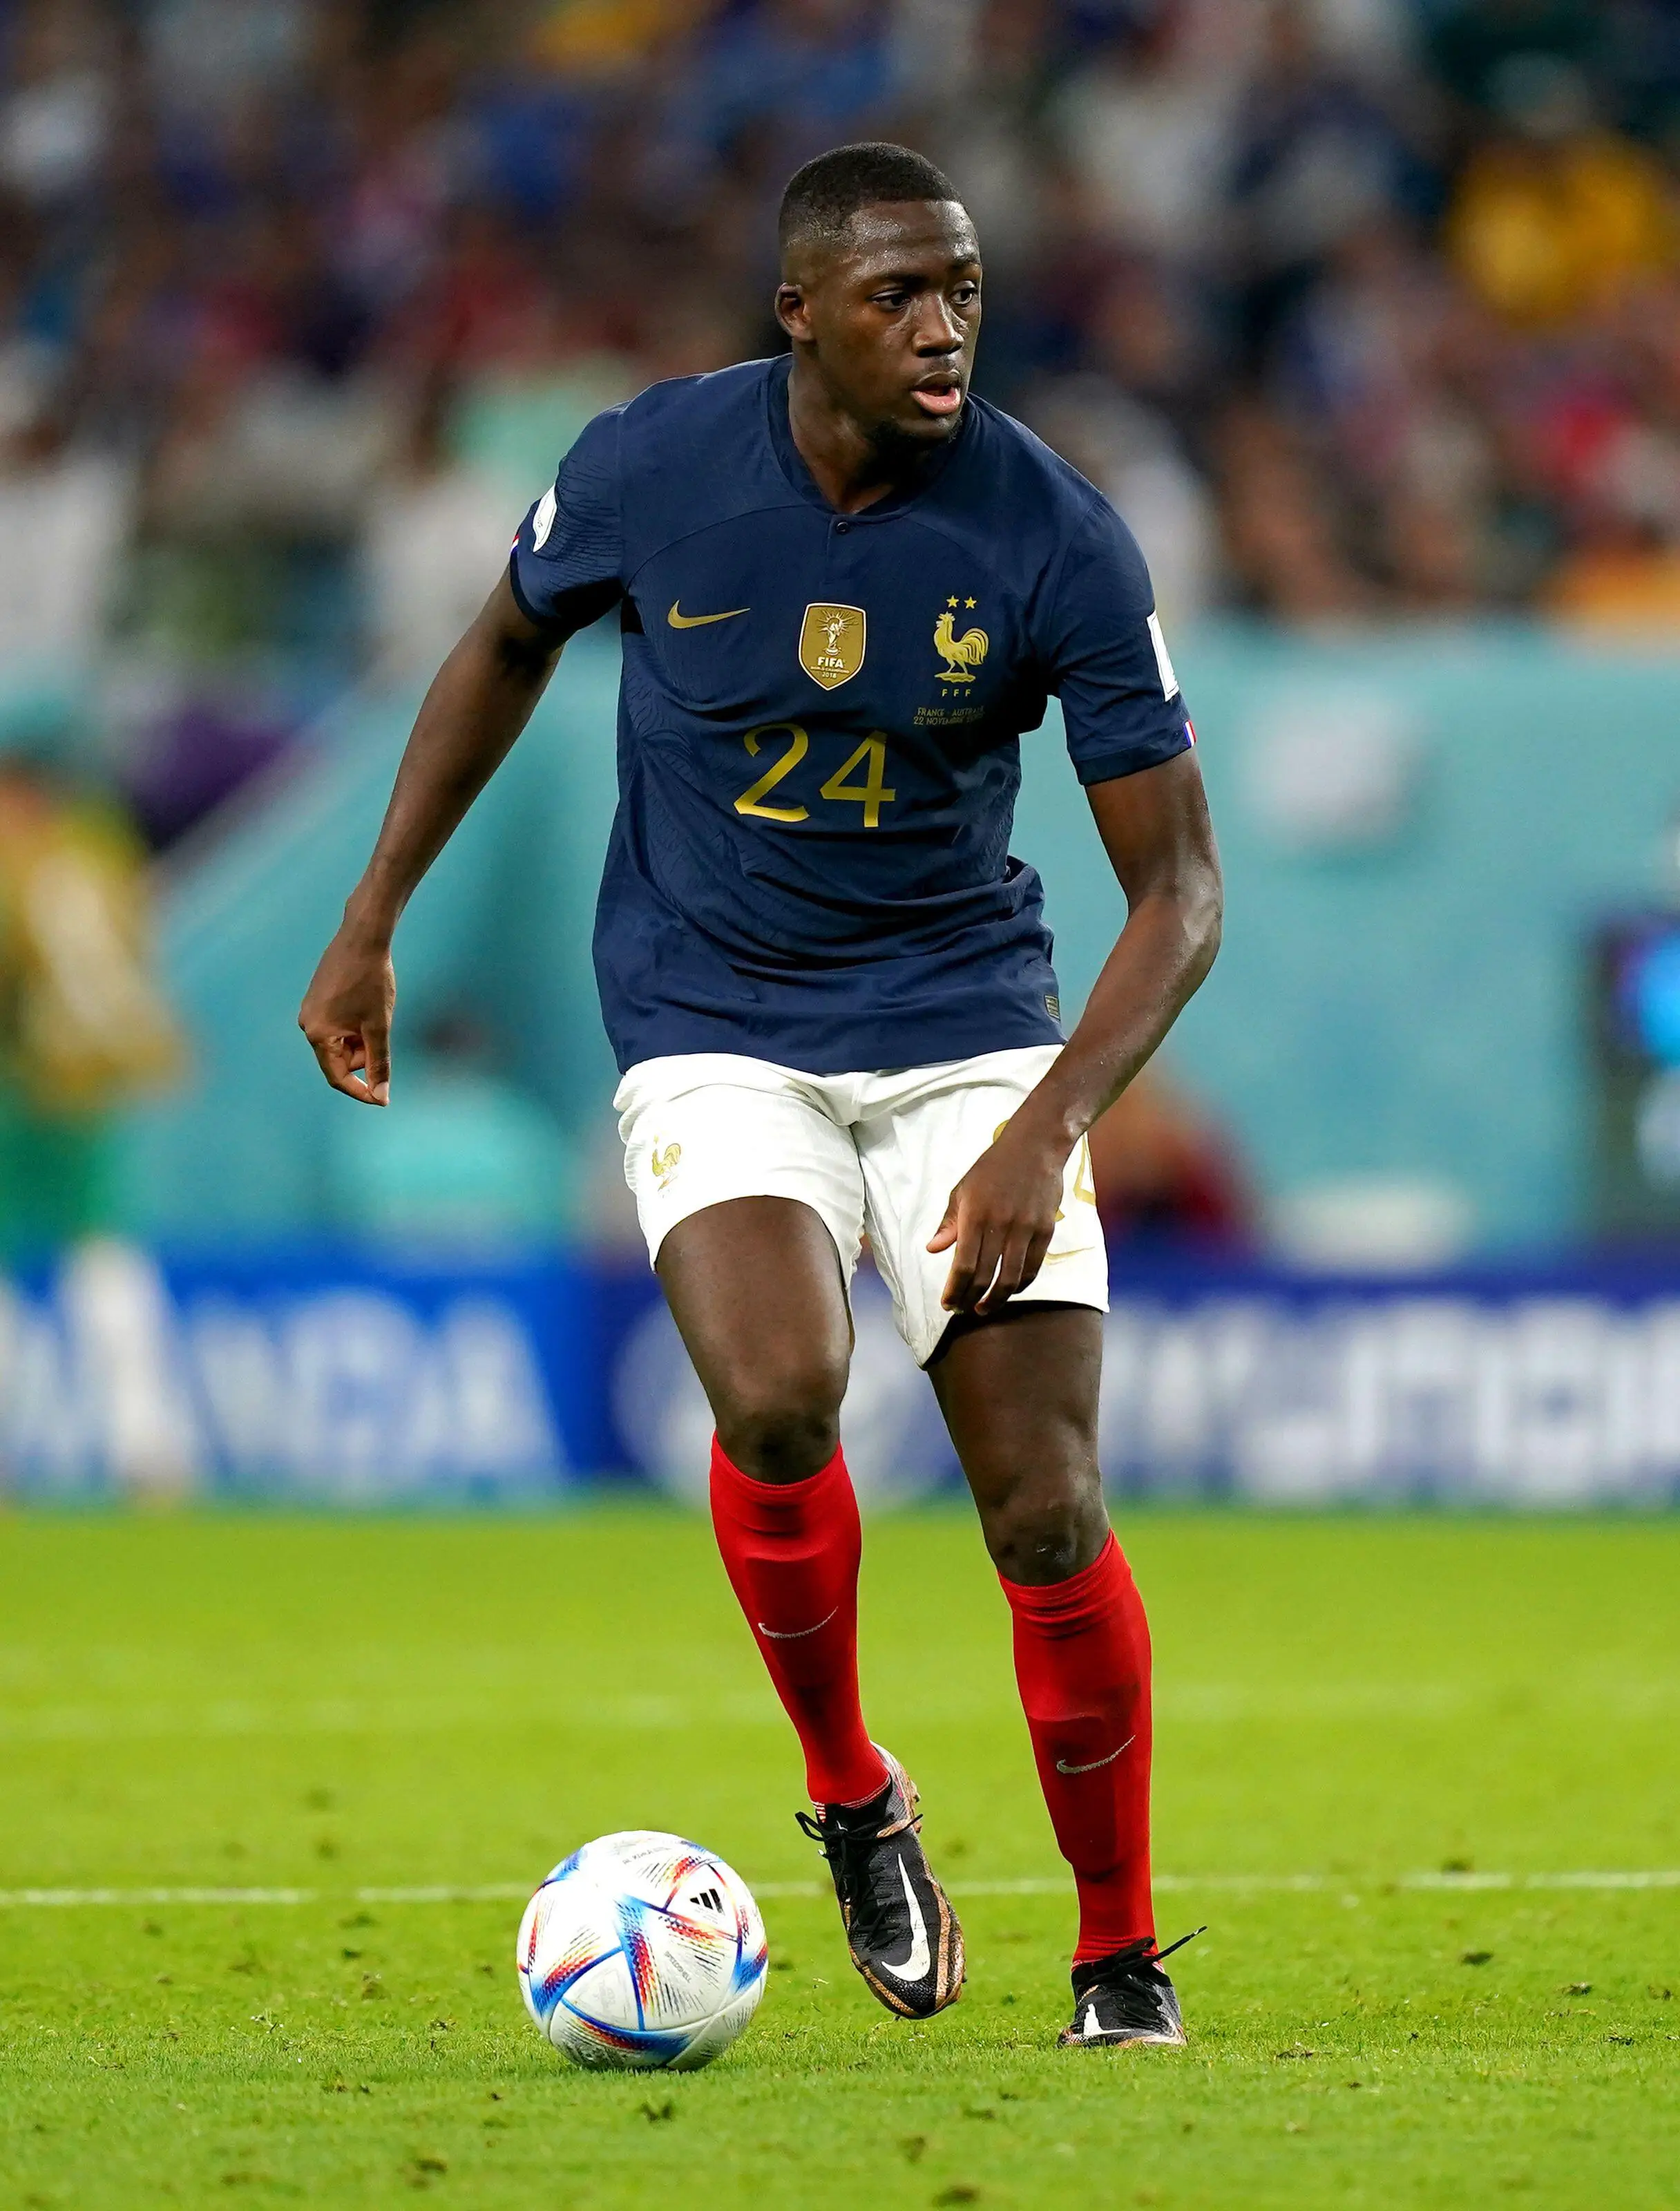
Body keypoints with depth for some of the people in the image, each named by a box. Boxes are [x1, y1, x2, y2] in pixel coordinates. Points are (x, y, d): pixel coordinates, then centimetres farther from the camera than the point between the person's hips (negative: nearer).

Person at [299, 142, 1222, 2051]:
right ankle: (850, 1796, -1)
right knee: (777, 1394, -28)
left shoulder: (1055, 537, -14)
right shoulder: (647, 467, -12)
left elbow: (1177, 892, -9)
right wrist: (370, 928, 14)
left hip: (969, 1021, 0)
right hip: (713, 1029, 0)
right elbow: (507, 646, 11)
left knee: (1047, 1514, -10)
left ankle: (1121, 1956, 11)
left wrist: (1046, 1129, -22)